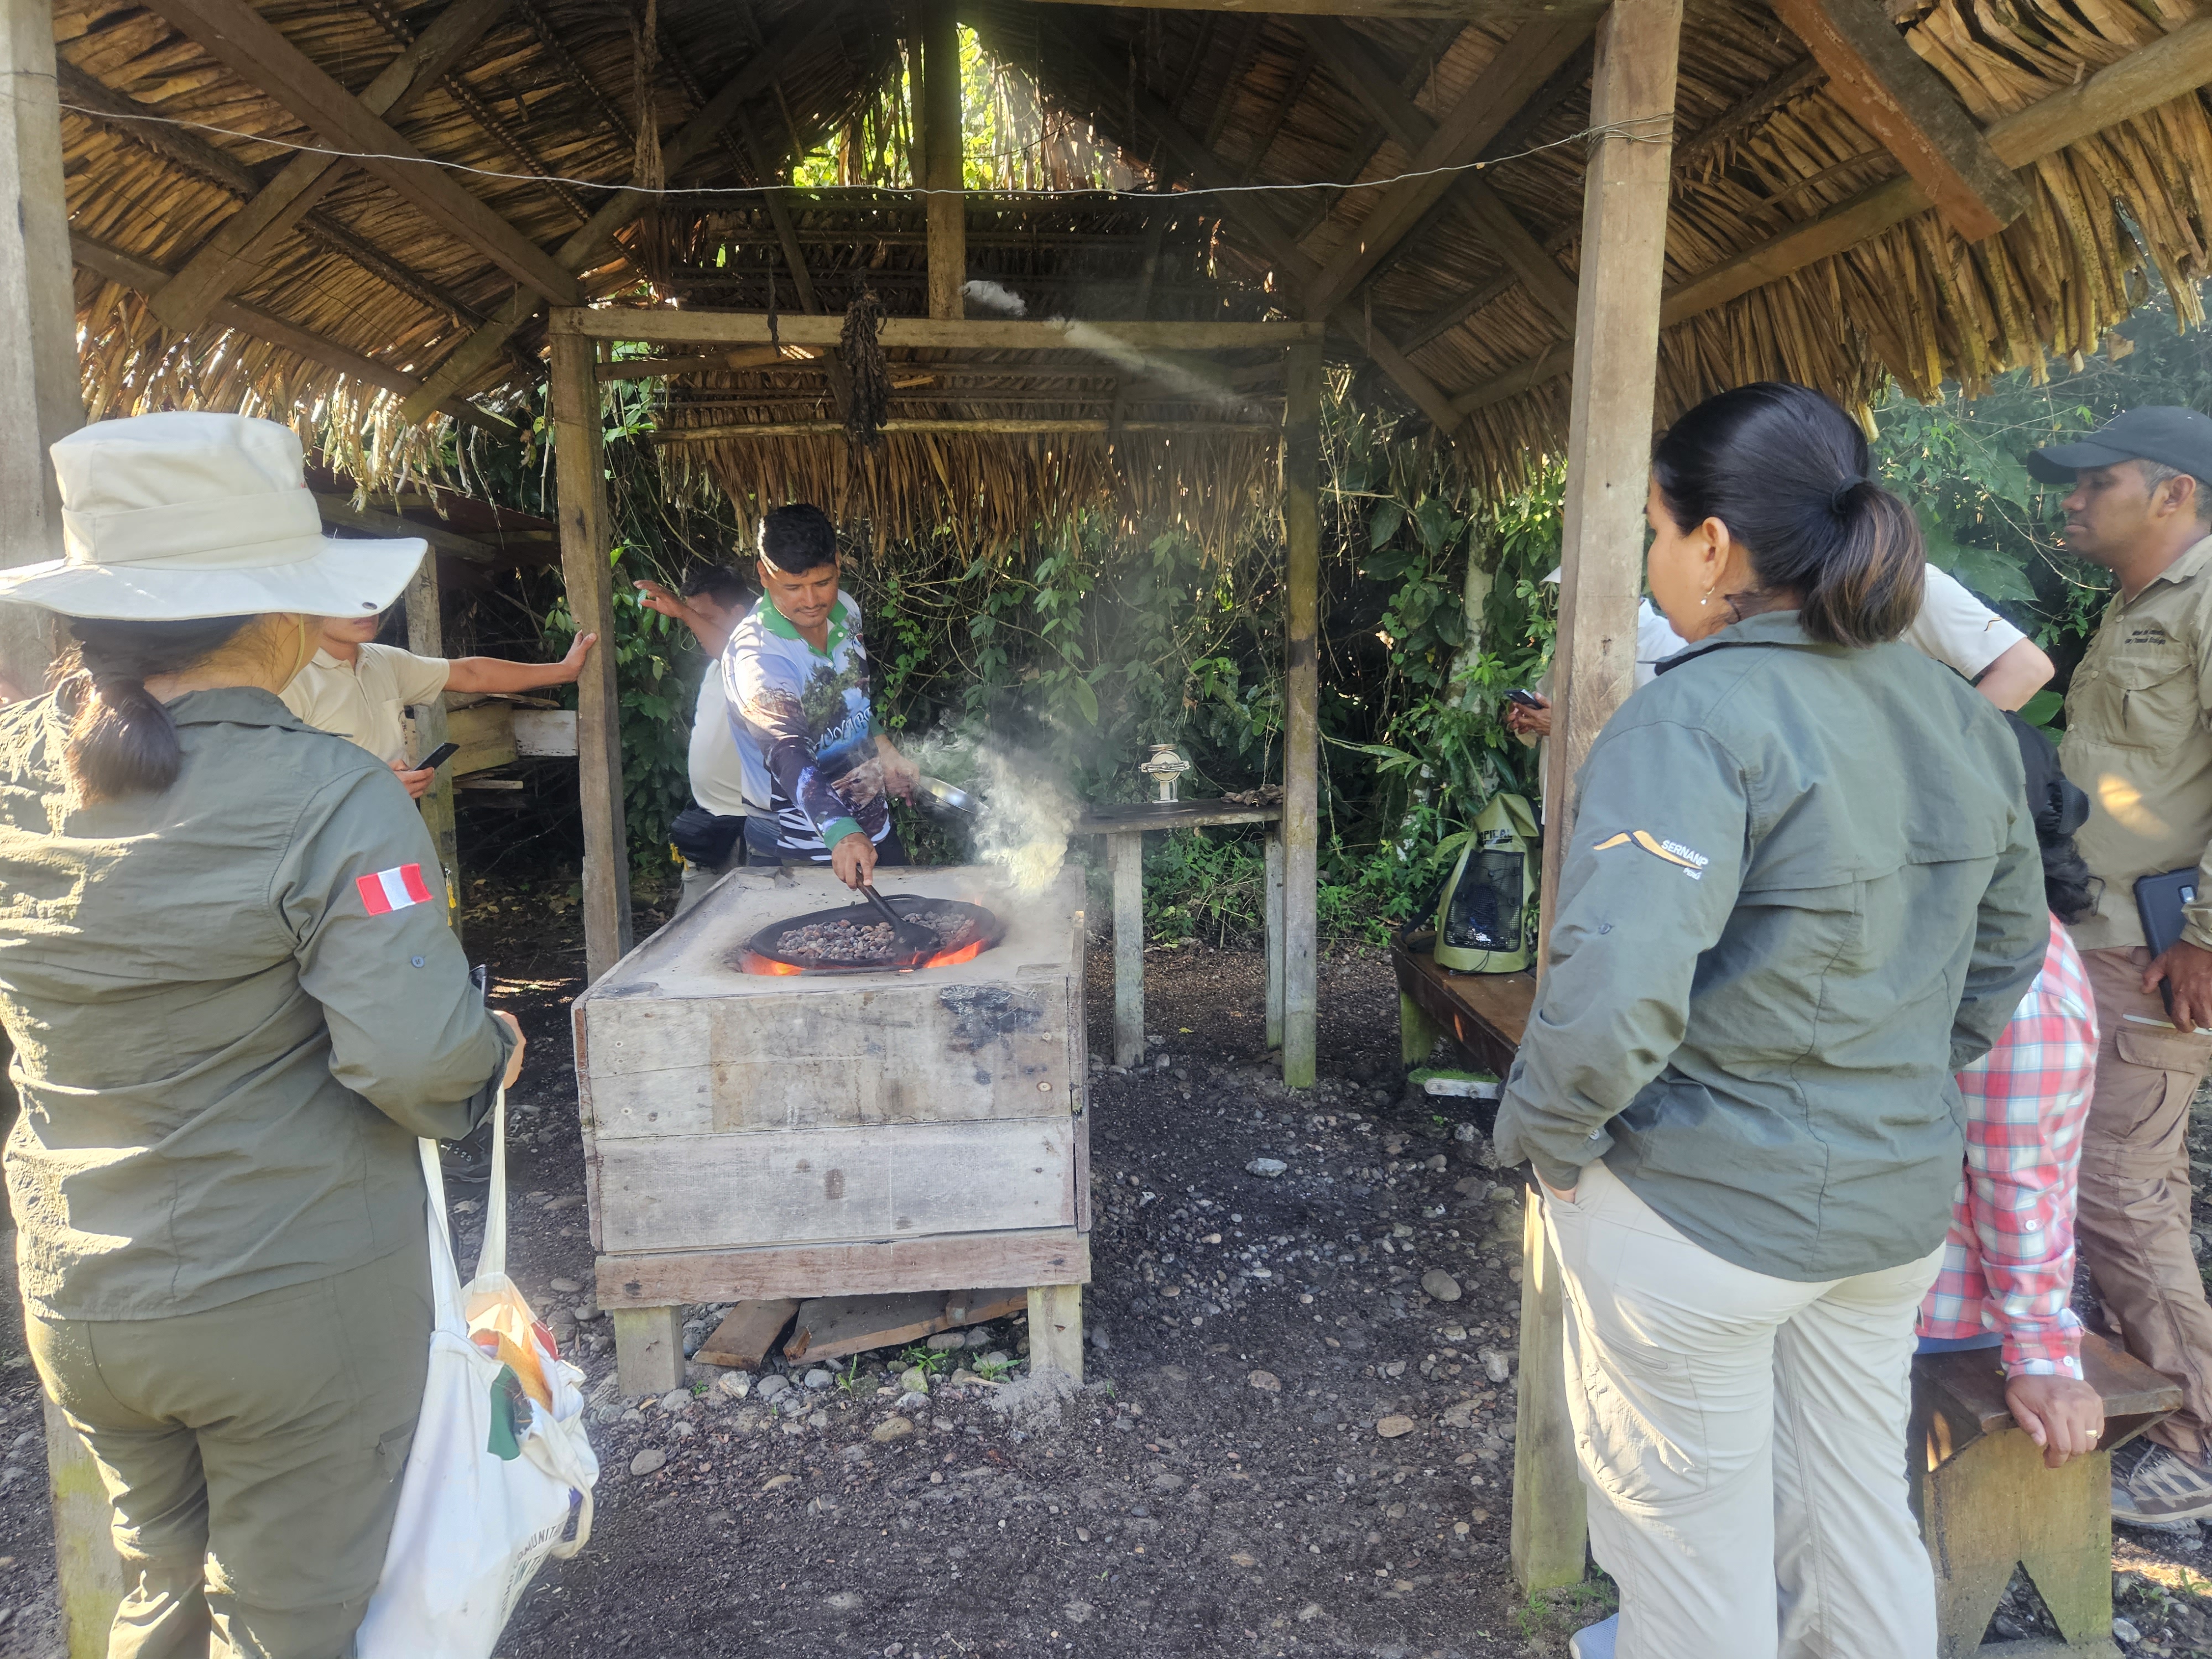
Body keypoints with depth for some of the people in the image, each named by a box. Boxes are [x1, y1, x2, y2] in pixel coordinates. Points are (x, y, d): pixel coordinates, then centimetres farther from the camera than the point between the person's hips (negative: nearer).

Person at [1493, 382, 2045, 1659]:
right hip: (1901, 1204, 7)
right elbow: (2009, 948, 13)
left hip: (1699, 1209, -7)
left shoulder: (1699, 719, -23)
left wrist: (1546, 1136, -16)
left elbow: (1618, 993, -33)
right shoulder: (1963, 718, 2)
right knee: (1860, 1514, 26)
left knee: (1692, 1538, 14)